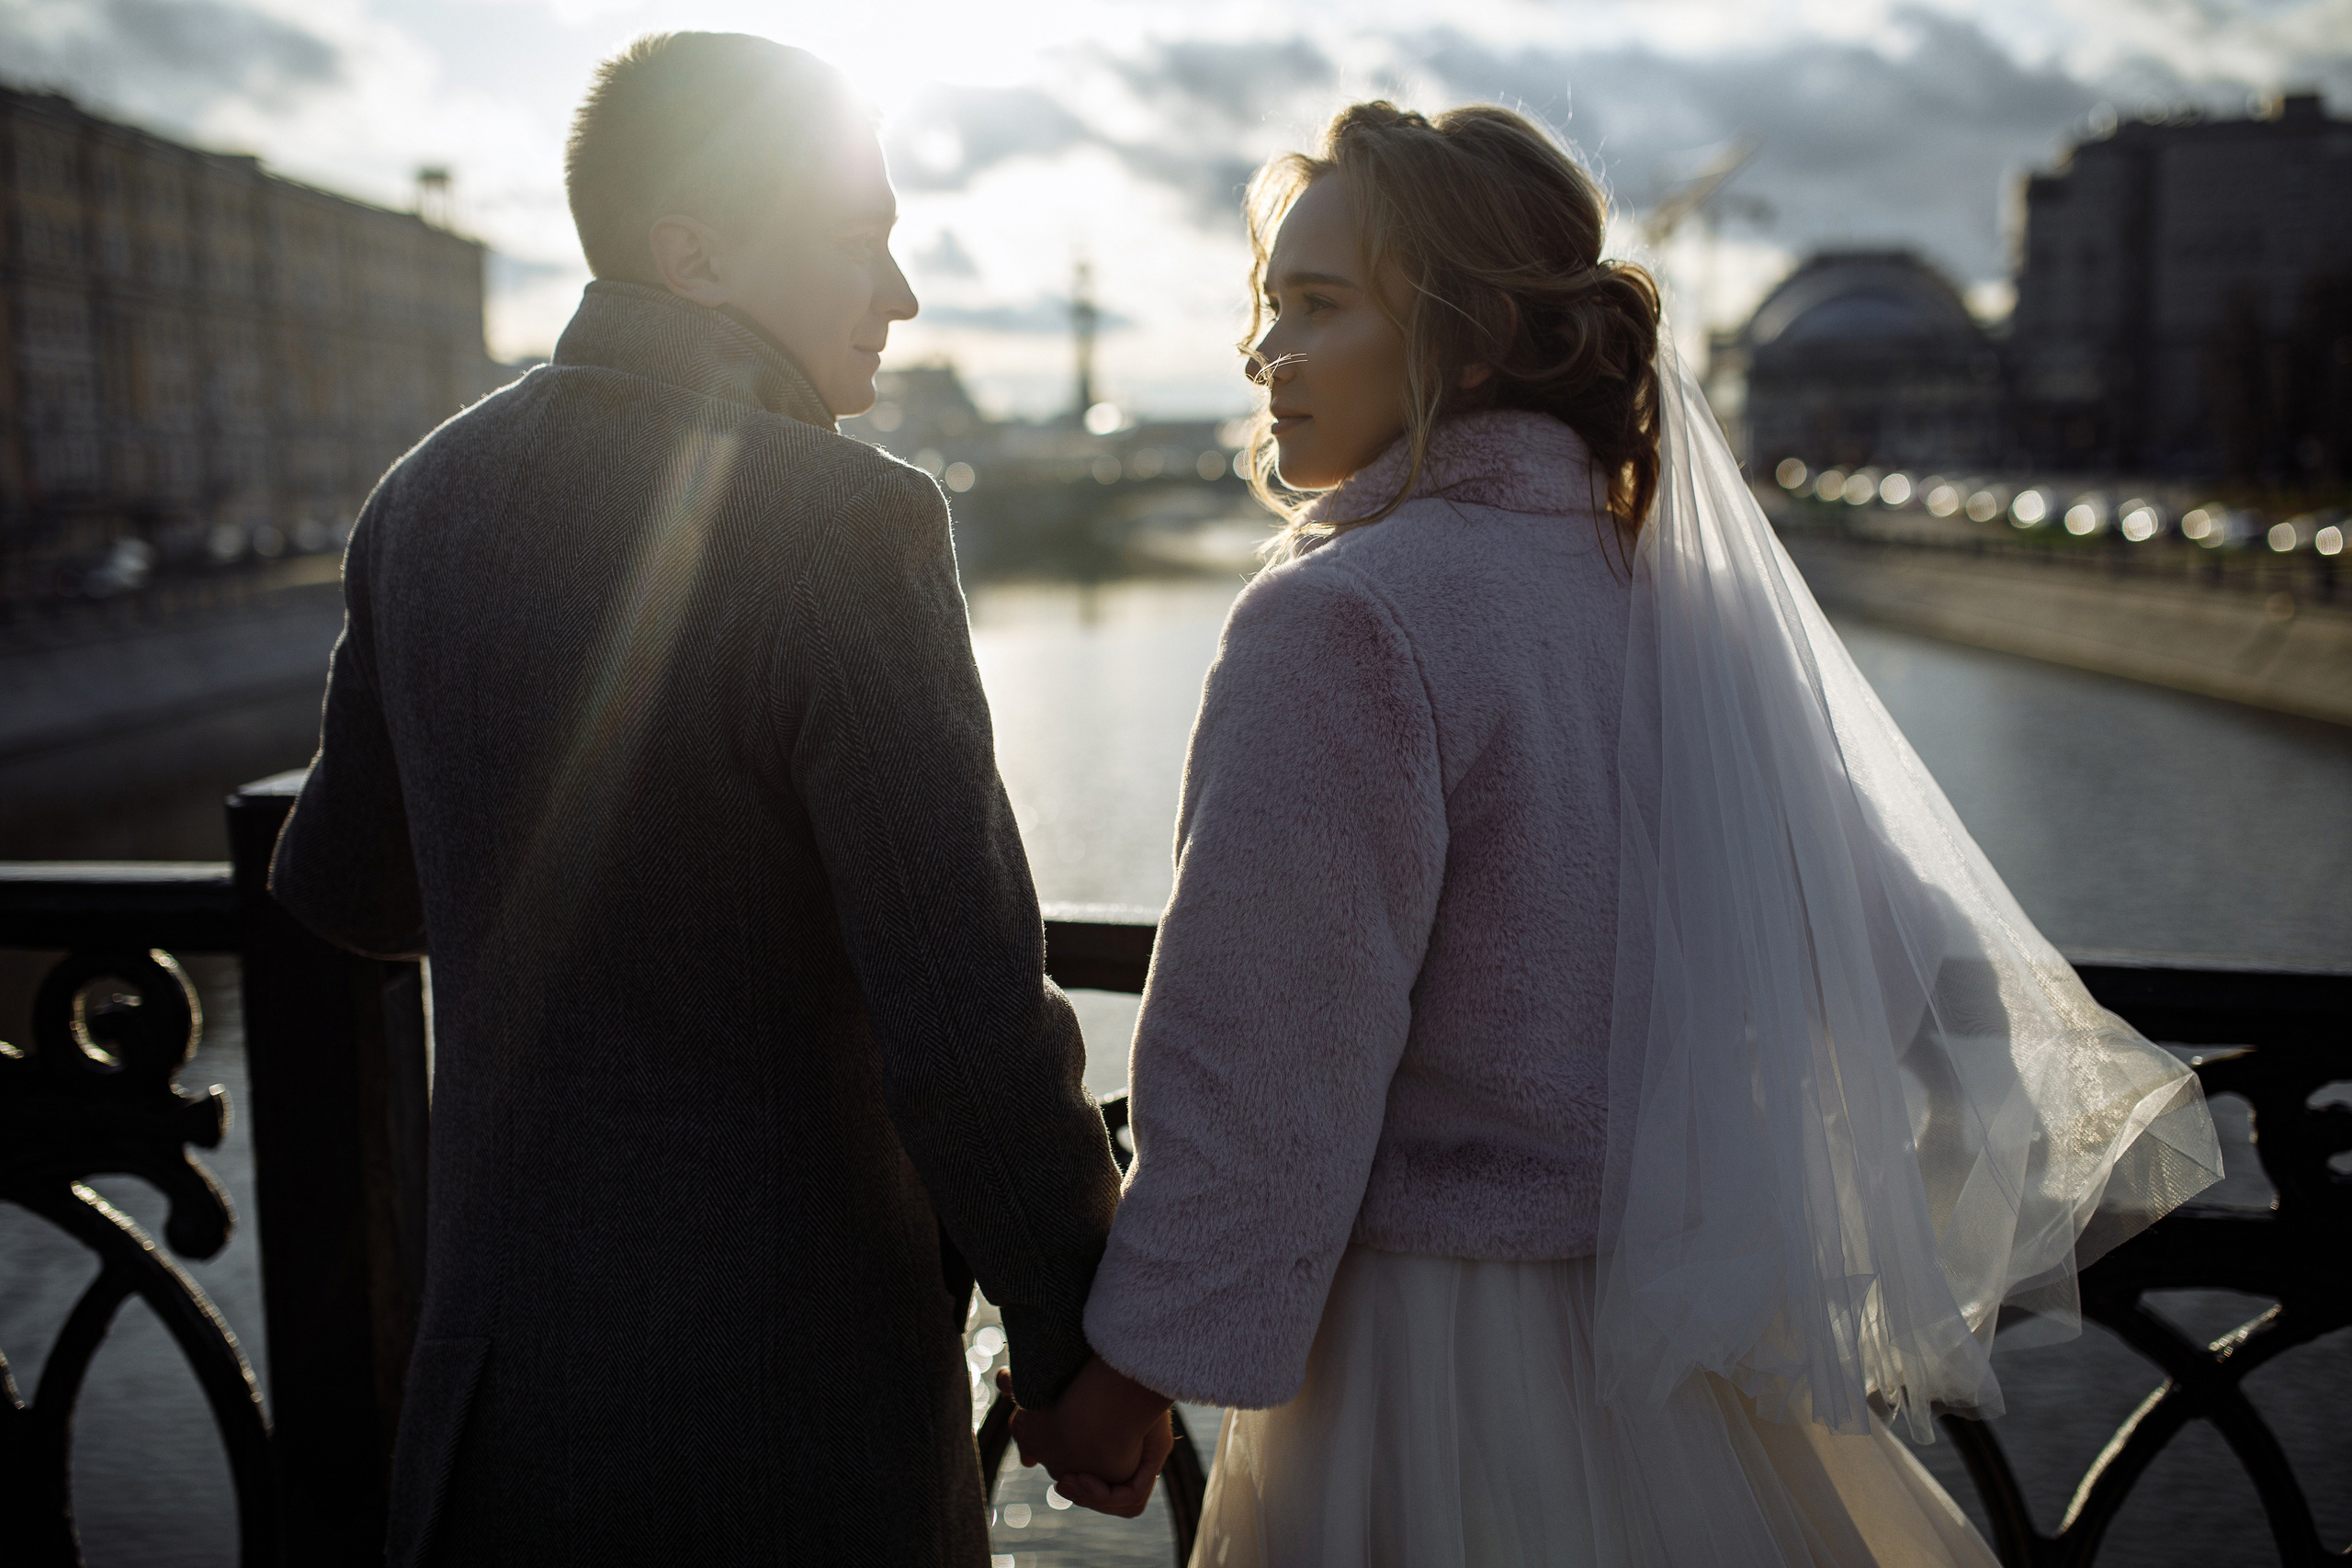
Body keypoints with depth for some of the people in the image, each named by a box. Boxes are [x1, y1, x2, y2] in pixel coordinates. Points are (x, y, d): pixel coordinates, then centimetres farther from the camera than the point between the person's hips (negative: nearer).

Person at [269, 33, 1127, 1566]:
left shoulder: (435, 497, 0)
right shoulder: (847, 524, -23)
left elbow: (350, 888, 14)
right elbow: (969, 1032, -25)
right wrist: (1094, 1355, -9)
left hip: (508, 1332, 6)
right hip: (791, 1396, -6)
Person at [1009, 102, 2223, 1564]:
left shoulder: (1342, 626, -21)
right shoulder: (1676, 580, 2)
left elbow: (1262, 1080, -21)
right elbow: (1914, 961, 7)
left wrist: (1129, 1373, -10)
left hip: (1451, 1370, -7)